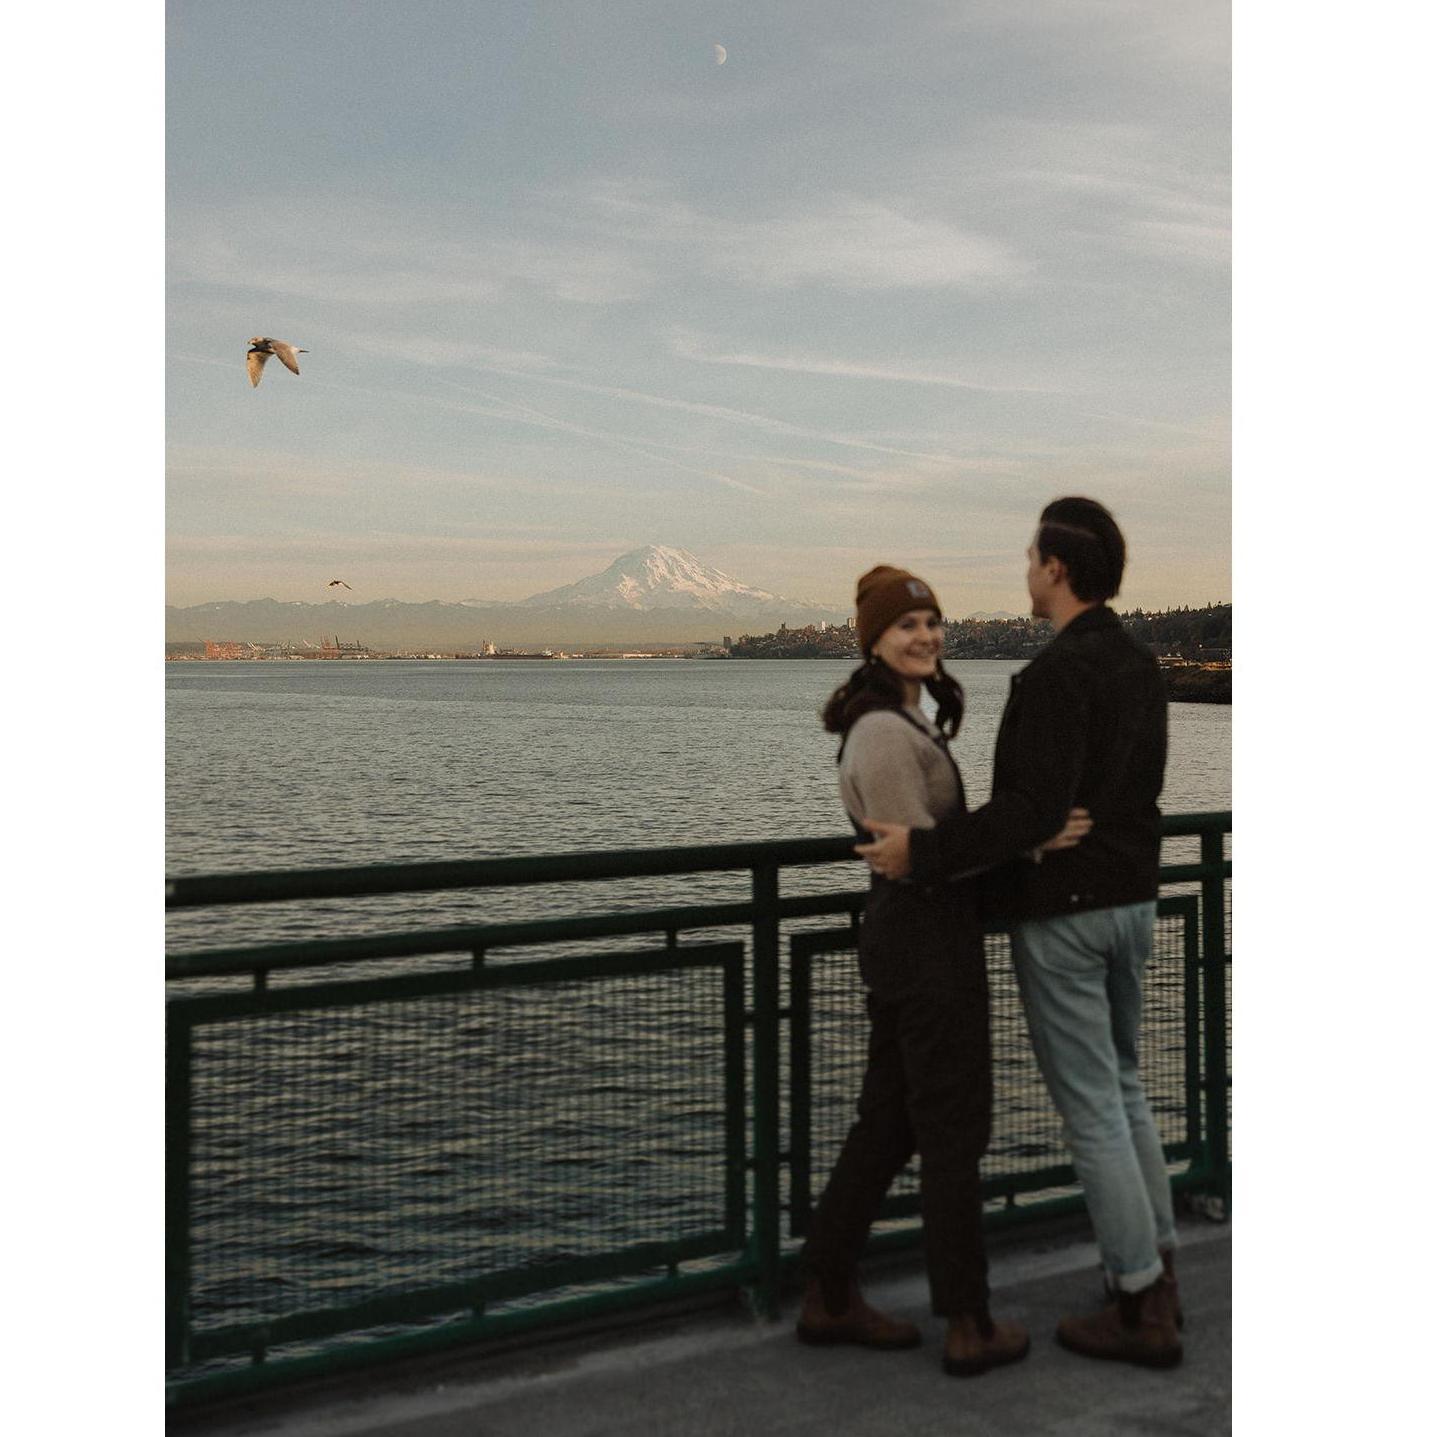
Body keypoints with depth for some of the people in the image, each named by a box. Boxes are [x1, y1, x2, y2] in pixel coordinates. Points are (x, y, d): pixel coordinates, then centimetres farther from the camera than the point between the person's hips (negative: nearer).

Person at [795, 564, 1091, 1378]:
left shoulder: (903, 721, 13)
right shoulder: (884, 731, -19)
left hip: (905, 937, 10)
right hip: (928, 943, -10)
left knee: (889, 1123, 15)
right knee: (956, 1132, 1)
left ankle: (830, 1299, 23)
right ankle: (971, 1327, 12)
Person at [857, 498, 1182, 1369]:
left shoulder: (1057, 672, -21)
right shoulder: (1141, 667, 9)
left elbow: (1035, 811, -28)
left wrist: (925, 851, -23)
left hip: (1063, 913, -9)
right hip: (1131, 902, 9)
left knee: (1091, 1108, -1)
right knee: (1123, 1087, 20)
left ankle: (1142, 1312, 5)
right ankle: (1157, 1276, 25)